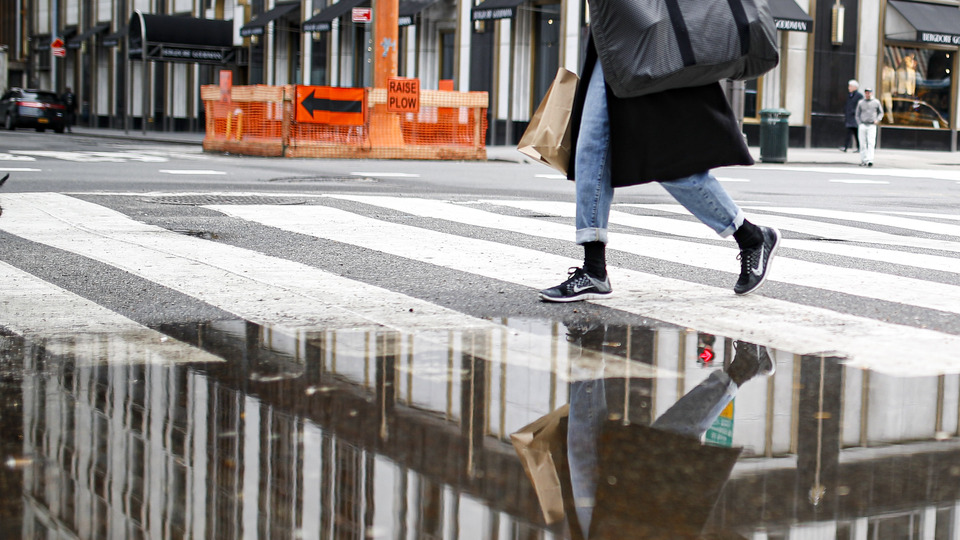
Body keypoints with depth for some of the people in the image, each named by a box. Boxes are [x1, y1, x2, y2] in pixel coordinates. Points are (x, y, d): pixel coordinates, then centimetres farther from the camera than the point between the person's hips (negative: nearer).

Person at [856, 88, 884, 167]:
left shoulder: (876, 102, 6)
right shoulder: (860, 103, 8)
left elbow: (881, 112, 15)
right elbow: (857, 115, 12)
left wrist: (877, 120, -4)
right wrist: (859, 124, 0)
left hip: (872, 126, -2)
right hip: (862, 125, 2)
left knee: (871, 144, -12)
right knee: (863, 144, 1)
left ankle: (870, 160, -19)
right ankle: (863, 160, 8)